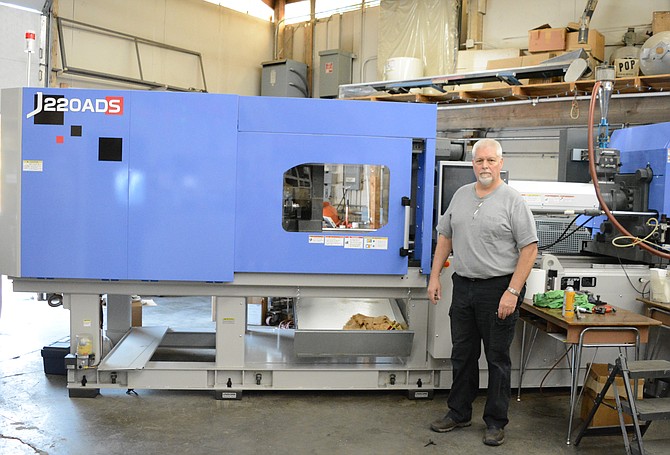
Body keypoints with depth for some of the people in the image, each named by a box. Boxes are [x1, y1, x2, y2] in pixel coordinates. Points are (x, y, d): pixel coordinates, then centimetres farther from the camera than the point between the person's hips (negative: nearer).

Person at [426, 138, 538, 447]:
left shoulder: (513, 201, -9)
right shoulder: (461, 195, 9)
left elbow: (529, 248, -12)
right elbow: (445, 236, 15)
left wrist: (512, 292, -18)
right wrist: (435, 277, 9)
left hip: (498, 288, -5)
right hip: (463, 286, 5)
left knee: (497, 359, 6)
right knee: (462, 355, 15)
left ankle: (495, 422, 19)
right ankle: (458, 413, 29)